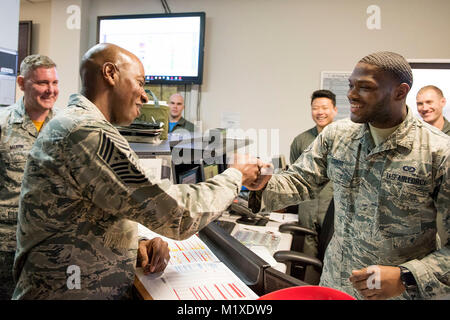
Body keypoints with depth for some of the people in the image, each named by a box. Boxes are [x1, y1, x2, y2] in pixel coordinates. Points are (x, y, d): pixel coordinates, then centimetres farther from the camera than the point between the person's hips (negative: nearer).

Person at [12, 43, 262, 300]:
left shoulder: (71, 122, 10)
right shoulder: (89, 133, -22)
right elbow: (175, 216, -23)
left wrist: (137, 243, -2)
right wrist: (235, 176, -9)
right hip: (70, 291, -9)